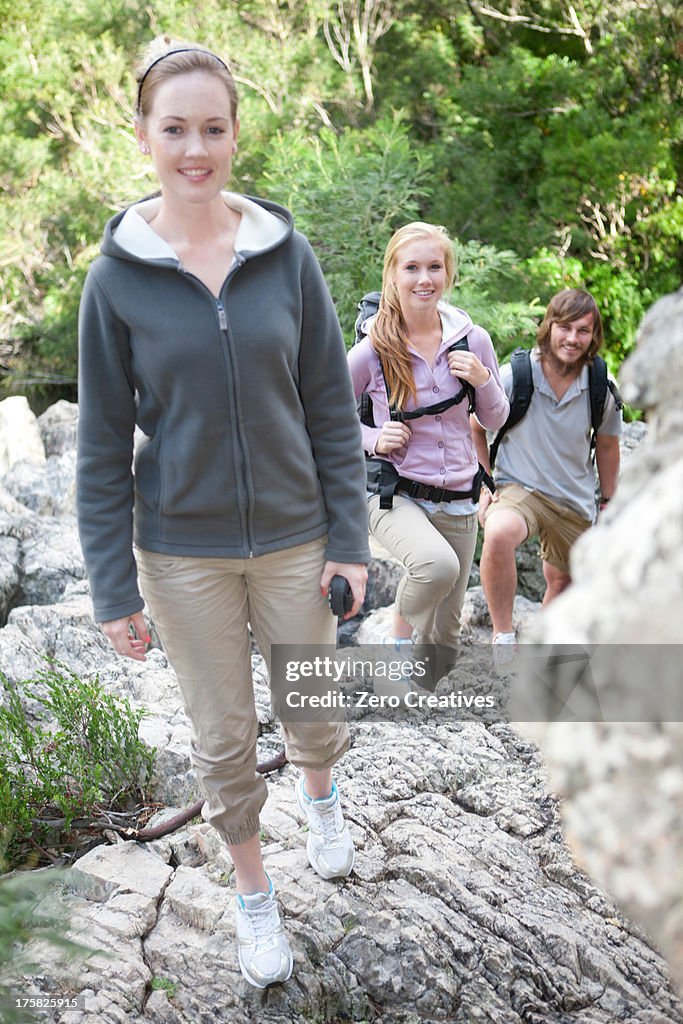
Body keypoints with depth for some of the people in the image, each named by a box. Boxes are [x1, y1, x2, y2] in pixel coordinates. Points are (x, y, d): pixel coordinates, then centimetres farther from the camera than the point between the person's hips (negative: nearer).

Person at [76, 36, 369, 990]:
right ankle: (254, 893, 39)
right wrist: (115, 588, -5)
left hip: (294, 536, 1)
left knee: (316, 713, 16)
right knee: (222, 739, 13)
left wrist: (348, 537, -3)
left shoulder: (287, 255, -5)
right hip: (183, 552, -1)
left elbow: (332, 409, -1)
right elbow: (103, 445, -4)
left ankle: (320, 796, 53)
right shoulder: (118, 276, -7)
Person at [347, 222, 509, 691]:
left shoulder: (472, 339, -2)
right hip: (395, 492, -3)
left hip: (458, 500, 4)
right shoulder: (373, 351, -9)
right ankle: (400, 633, -4)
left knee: (443, 642, 10)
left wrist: (483, 381, -11)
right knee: (438, 564, -37)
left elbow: (496, 420, 9)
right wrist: (373, 439, -14)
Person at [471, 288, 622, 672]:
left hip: (576, 501, 4)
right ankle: (503, 637, -22)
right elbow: (476, 429, 1)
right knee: (499, 533, -38)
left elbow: (607, 446, 10)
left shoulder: (602, 389, -7)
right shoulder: (513, 377, -14)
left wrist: (608, 501, 14)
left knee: (563, 582, 19)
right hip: (519, 489, -4)